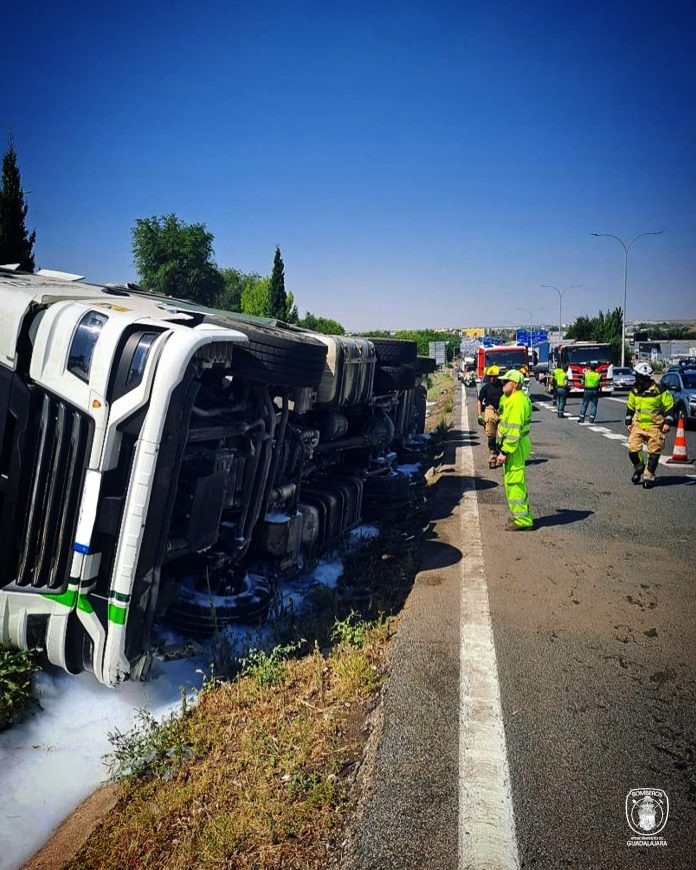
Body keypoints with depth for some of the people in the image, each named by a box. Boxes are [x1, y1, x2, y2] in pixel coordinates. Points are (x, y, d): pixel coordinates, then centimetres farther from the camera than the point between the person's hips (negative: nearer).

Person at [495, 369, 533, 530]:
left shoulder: (517, 401, -20)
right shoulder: (520, 398, 15)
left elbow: (514, 430, -24)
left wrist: (504, 452, -23)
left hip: (515, 447, -11)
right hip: (518, 445, 11)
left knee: (514, 483, -5)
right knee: (517, 482, 18)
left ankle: (522, 520, 2)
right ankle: (523, 515, 28)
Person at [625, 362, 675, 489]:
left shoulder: (660, 391, -10)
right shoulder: (634, 391, 5)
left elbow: (670, 406, -3)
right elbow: (630, 407, 16)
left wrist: (667, 423, -10)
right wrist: (628, 423, 13)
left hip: (654, 426, -4)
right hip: (638, 425, 4)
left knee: (654, 452, 1)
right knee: (632, 450, -4)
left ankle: (648, 476, 12)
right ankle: (638, 467, 24)